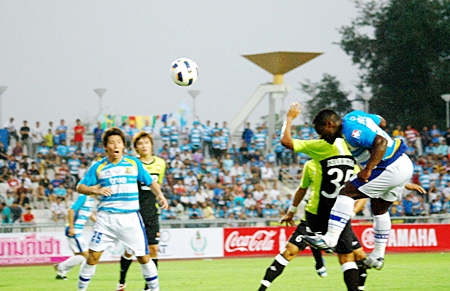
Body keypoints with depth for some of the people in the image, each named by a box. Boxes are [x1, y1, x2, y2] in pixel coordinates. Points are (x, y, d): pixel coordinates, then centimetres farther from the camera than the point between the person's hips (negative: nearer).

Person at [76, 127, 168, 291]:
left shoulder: (134, 163, 6)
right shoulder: (98, 167, 4)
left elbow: (150, 182, 13)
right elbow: (80, 187, 3)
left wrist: (159, 194, -6)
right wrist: (96, 190, -16)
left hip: (131, 217, 0)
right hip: (106, 218, 0)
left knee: (144, 257, 2)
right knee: (93, 256, -5)